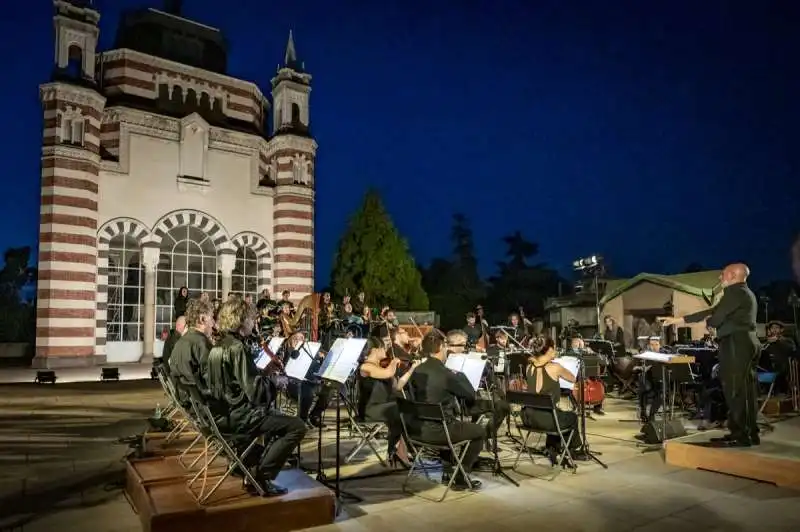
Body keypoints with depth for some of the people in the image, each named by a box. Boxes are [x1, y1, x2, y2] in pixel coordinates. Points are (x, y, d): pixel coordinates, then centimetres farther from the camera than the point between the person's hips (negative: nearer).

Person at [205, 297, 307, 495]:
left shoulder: (218, 346, 8)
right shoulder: (237, 348, -21)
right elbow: (255, 393, -24)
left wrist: (262, 371, 6)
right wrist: (266, 372, -7)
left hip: (222, 413, 10)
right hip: (238, 416, -10)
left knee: (274, 416, 31)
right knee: (297, 427, -8)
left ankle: (252, 462, 30)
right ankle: (260, 475, -4)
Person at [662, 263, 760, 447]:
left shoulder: (735, 292, -11)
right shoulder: (745, 293, 22)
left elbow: (715, 319, -17)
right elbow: (713, 311, 21)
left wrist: (708, 320, 8)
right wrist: (679, 320, 18)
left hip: (736, 345, -10)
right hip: (746, 344, 10)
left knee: (735, 391, -7)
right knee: (745, 390, 12)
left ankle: (740, 435, -4)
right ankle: (750, 433, 17)